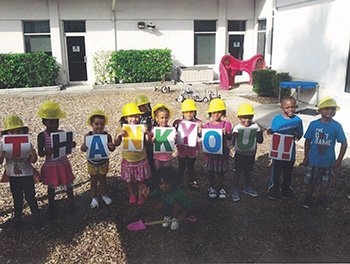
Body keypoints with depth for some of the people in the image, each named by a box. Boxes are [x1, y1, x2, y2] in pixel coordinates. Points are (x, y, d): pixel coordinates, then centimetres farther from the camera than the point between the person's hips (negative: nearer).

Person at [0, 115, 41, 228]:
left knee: (30, 197, 6)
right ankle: (18, 218, 32)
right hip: (13, 176, 2)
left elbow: (33, 161, -6)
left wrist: (33, 155, -28)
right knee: (17, 198, 15)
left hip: (27, 175, -2)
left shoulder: (28, 144, -11)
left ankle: (36, 217, 23)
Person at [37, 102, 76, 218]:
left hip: (64, 165, 2)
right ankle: (51, 207, 34)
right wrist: (46, 152, -35)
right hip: (50, 166, -2)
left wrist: (72, 145, -18)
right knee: (51, 187, 14)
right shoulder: (42, 136, -11)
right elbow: (40, 153, -13)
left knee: (68, 185, 11)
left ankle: (71, 204, 32)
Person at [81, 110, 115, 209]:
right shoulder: (87, 136, -16)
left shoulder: (107, 135, -16)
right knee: (93, 180, 16)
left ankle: (104, 195, 40)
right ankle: (94, 198, 34)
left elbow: (111, 149, -8)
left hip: (104, 162, 0)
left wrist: (112, 147, -31)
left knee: (102, 179, 17)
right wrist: (83, 148, -31)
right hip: (92, 162, 0)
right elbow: (85, 148, -8)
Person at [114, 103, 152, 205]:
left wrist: (146, 133, -35)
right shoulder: (122, 129, -10)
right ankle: (132, 195, 40)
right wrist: (118, 135, -28)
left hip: (141, 158, 0)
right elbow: (117, 143, -10)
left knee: (140, 179, 14)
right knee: (129, 180, 16)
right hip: (128, 159, 1)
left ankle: (140, 195, 36)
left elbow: (149, 141, -16)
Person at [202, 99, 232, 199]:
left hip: (222, 151, 0)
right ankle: (211, 188, 29)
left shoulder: (226, 125, -3)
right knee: (210, 170, 12)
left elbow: (230, 138, -9)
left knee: (220, 170, 12)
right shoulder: (207, 125, -1)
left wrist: (226, 133, -28)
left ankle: (221, 188, 29)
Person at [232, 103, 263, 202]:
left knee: (247, 172, 18)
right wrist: (233, 136, -29)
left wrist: (260, 135, -17)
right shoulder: (237, 127, -9)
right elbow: (232, 141, -10)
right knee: (237, 172, 4)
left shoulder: (255, 126, -3)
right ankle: (235, 190, 15)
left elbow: (260, 141, 1)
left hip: (251, 155, 3)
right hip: (239, 154, -3)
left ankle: (247, 188, 36)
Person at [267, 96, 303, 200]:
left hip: (290, 151, 1)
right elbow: (273, 132, -1)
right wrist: (270, 132, -24)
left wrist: (297, 136, -20)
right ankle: (273, 191, 27)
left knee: (288, 173, 16)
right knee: (276, 172, 9)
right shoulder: (276, 119, -7)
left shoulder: (298, 120, -3)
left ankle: (286, 191, 35)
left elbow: (300, 134, 3)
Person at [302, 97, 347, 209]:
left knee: (325, 183, 16)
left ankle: (323, 198, 39)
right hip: (313, 159, 0)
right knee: (310, 181, 13)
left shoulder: (337, 126, -9)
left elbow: (344, 143, -3)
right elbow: (308, 141, 0)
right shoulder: (314, 124, -8)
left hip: (328, 161, 0)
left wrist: (339, 160, -5)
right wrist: (306, 157, 2)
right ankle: (308, 198, 34)